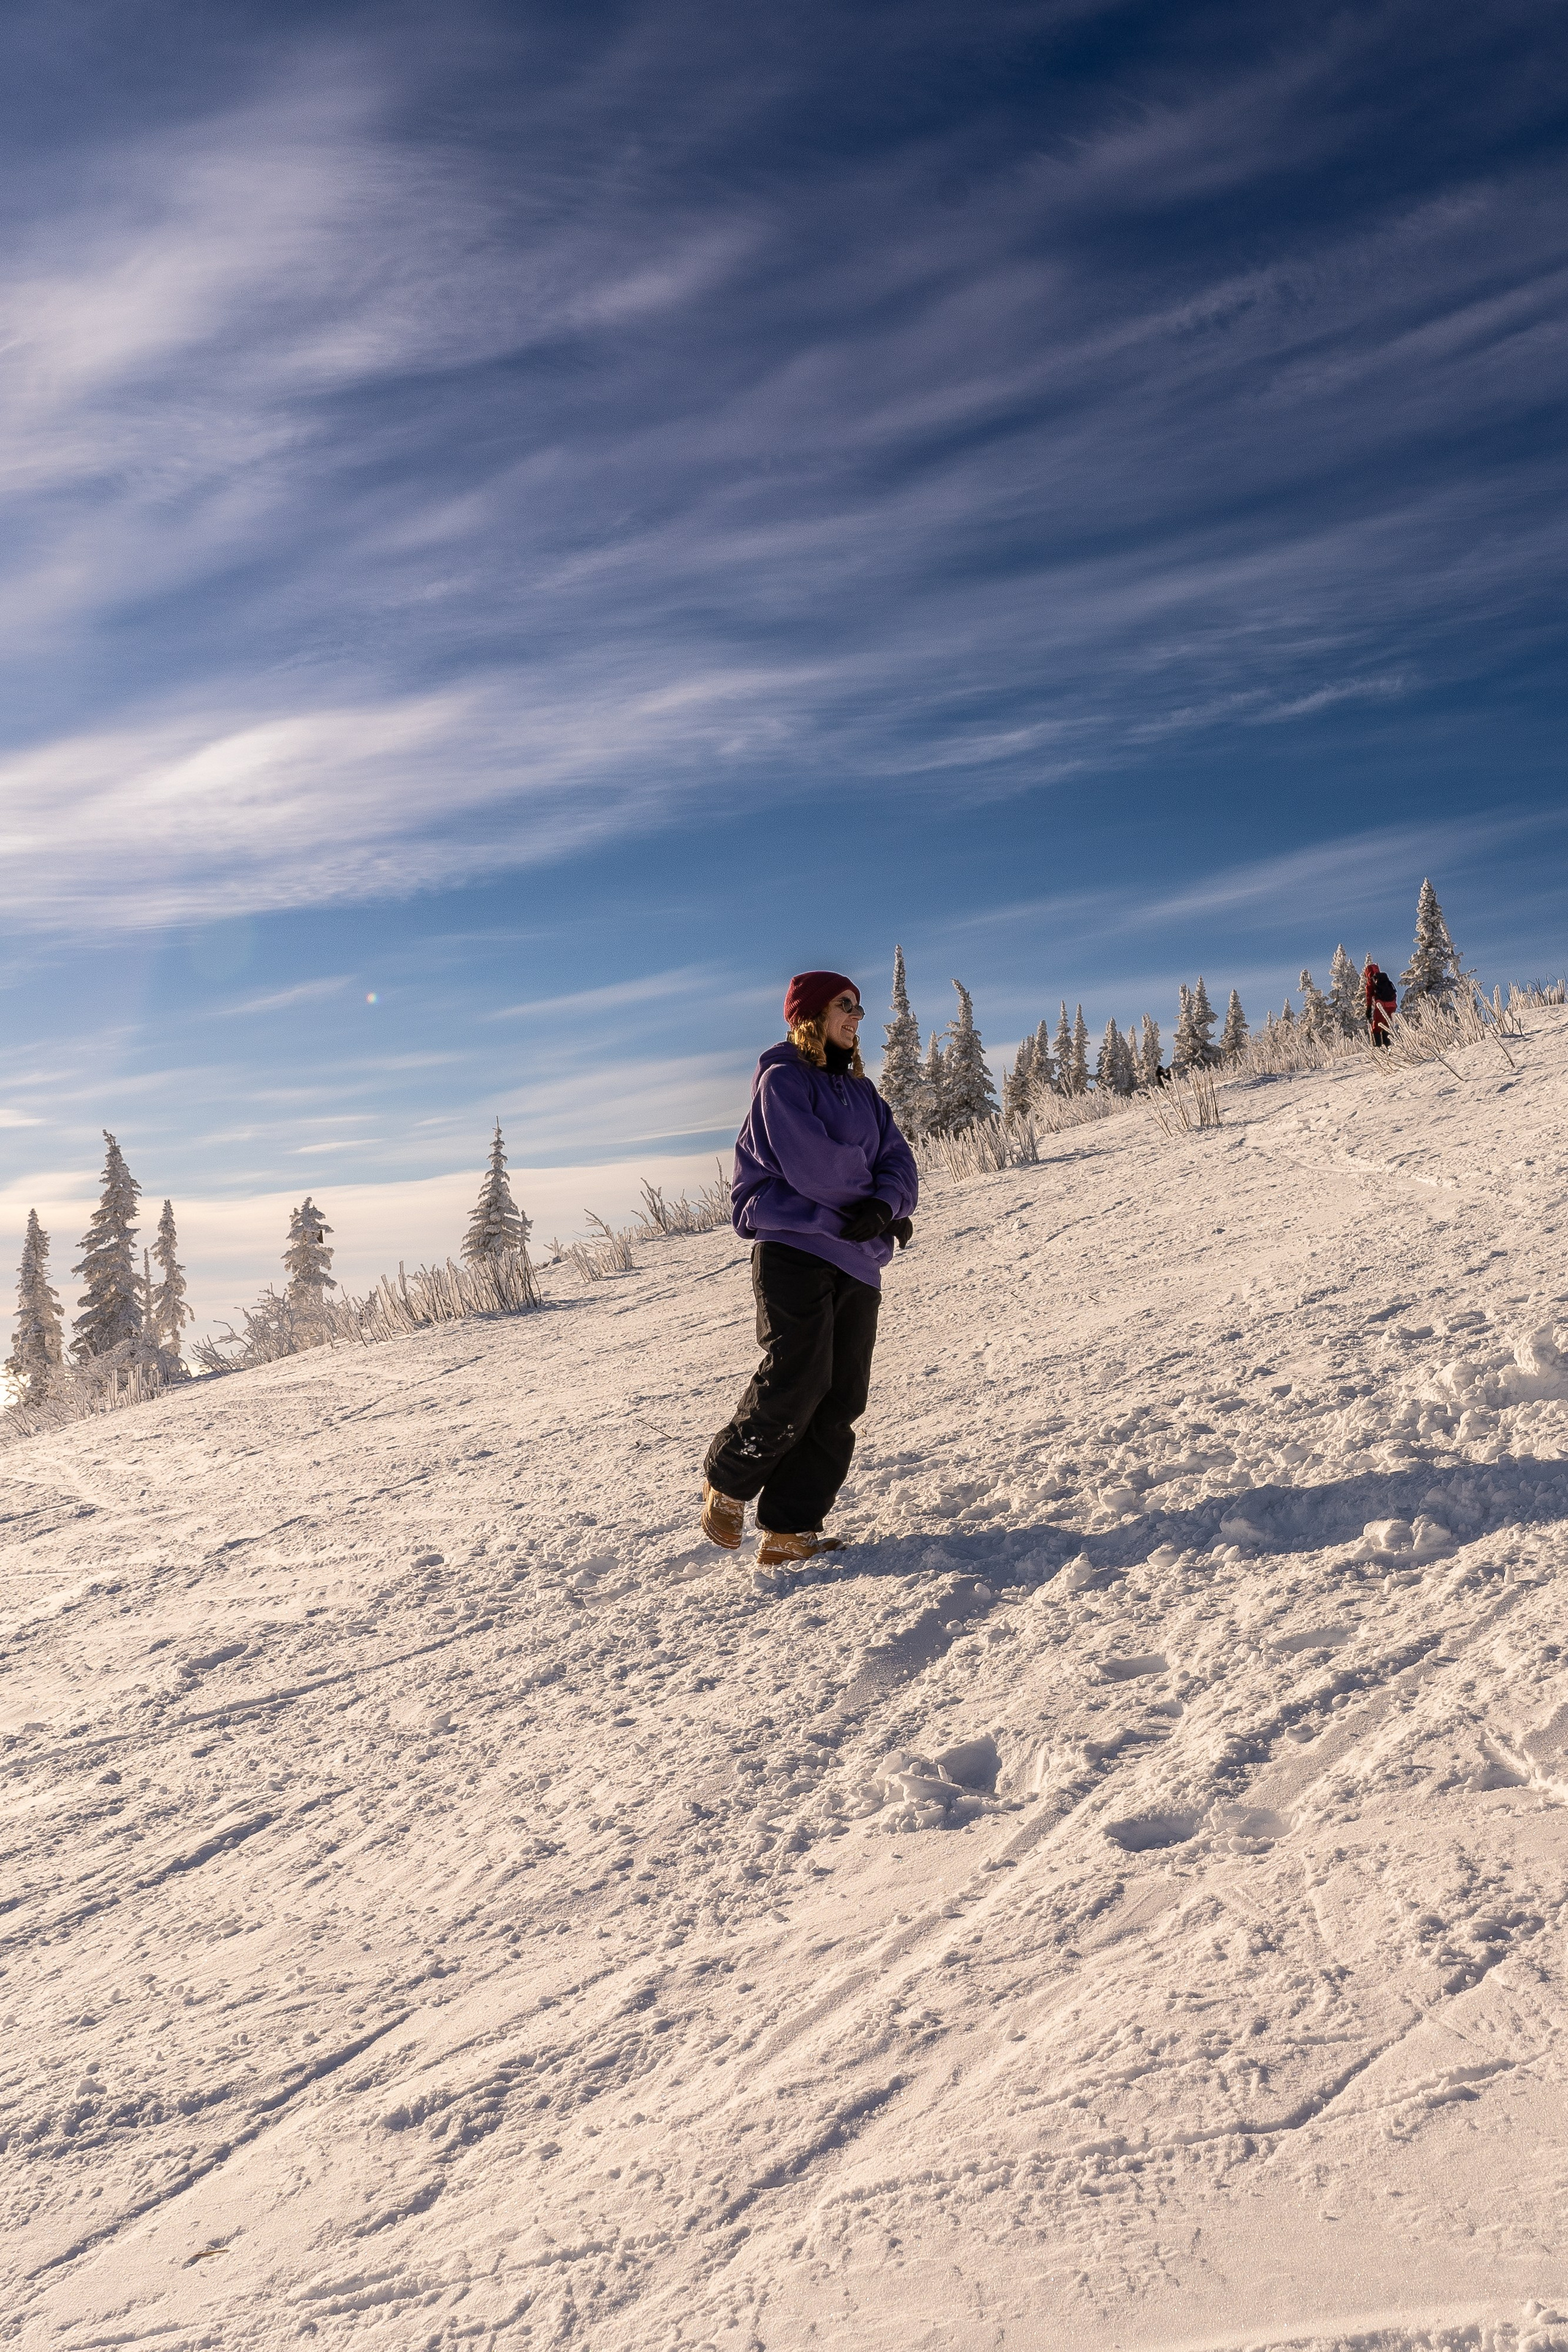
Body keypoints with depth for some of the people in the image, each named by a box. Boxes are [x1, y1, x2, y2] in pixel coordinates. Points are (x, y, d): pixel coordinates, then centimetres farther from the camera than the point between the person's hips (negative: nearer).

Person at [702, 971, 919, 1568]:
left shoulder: (860, 1090, 20)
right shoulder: (781, 1081, -2)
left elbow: (899, 1164, 8)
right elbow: (813, 1167, -16)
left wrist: (882, 1209, -14)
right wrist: (865, 1198, 0)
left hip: (857, 1261, 7)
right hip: (792, 1248, -7)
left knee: (841, 1400, 0)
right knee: (796, 1382, -15)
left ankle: (788, 1532, 4)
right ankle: (726, 1484, 11)